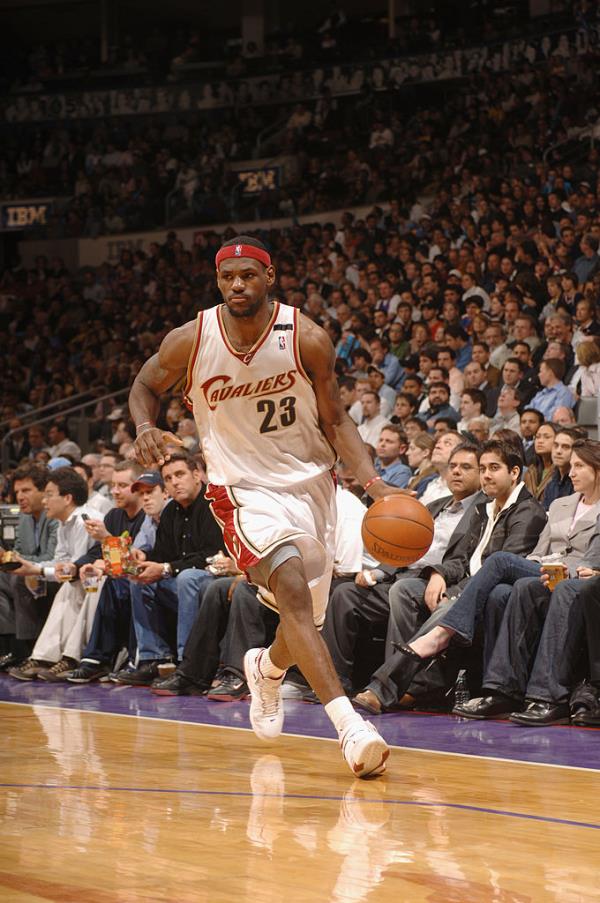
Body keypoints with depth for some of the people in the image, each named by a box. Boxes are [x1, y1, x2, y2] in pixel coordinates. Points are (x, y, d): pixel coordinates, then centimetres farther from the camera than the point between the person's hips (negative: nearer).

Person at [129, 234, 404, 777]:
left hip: (310, 483, 2)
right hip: (244, 488, -2)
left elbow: (335, 421, -3)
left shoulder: (308, 339, -12)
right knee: (294, 591, -26)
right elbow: (146, 385, 9)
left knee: (306, 619, 12)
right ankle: (348, 722, -34)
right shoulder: (190, 342, -11)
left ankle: (268, 668, 49)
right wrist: (146, 427, -13)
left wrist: (372, 481, -17)